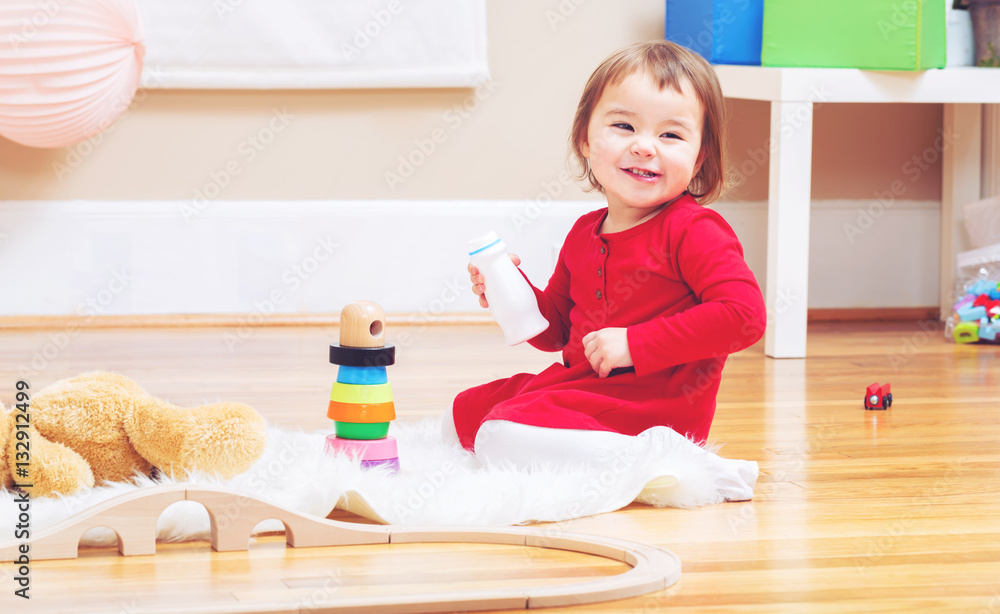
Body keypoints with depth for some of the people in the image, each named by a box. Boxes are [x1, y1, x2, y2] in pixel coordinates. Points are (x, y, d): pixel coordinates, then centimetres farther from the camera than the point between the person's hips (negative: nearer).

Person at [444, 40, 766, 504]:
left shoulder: (694, 231, -14)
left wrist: (636, 344, -23)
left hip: (651, 405, -10)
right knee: (461, 415, 23)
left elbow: (744, 314, -26)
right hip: (579, 385, 10)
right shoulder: (584, 234, 10)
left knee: (501, 437, -27)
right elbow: (556, 330, 22)